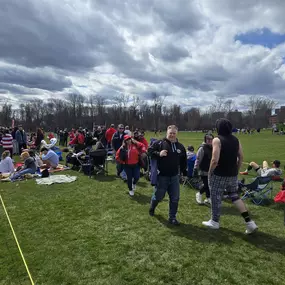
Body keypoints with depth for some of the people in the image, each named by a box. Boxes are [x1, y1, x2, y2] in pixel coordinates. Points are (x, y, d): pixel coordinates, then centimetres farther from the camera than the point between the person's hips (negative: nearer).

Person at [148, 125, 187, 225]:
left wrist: (184, 172, 14)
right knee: (158, 196, 11)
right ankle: (152, 208, 42)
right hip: (162, 176, -4)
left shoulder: (180, 146, 7)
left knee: (175, 198, 6)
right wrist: (159, 154, -22)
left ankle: (172, 217, 22)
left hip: (174, 177, 4)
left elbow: (183, 161, 16)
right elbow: (150, 151, -7)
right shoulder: (159, 143, -8)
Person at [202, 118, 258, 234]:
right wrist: (236, 170, 18)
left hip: (219, 174, -6)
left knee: (216, 197, 9)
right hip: (232, 175, 7)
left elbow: (215, 160, -22)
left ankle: (214, 222, 24)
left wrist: (210, 172, -8)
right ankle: (249, 222, 13)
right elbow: (241, 157, 8)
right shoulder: (236, 140, 5)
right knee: (235, 196, 19)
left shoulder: (217, 140, -15)